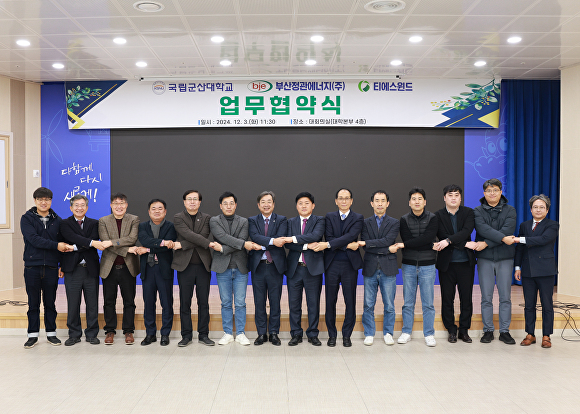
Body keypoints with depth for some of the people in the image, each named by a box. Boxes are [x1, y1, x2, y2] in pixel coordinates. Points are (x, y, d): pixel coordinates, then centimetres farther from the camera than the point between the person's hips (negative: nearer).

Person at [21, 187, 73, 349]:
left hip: (51, 267, 2)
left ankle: (51, 333, 18)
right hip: (32, 267, -1)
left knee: (50, 302, 8)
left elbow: (62, 243, 11)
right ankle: (33, 334, 16)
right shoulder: (27, 218, 1)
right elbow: (33, 239, -13)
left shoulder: (57, 220, 9)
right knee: (33, 303, 5)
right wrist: (56, 245, -19)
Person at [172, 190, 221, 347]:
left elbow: (203, 237, -6)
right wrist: (209, 244, -18)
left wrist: (182, 245, -14)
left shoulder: (206, 218, 9)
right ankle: (186, 335, 13)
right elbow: (189, 235, -12)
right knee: (185, 302, 3)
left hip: (203, 265, 2)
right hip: (185, 265, -1)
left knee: (203, 302, 4)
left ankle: (203, 335, 13)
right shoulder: (178, 218, 3)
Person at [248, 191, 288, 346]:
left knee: (275, 301, 5)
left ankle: (274, 333, 16)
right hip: (258, 266, 1)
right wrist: (272, 241, -25)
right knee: (259, 301, 6)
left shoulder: (281, 220, 5)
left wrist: (262, 245, -16)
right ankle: (261, 333, 17)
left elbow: (280, 239, -11)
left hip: (275, 265, -1)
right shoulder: (252, 221, 7)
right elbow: (254, 237, -12)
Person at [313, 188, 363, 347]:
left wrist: (328, 244, -21)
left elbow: (351, 236, -14)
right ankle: (332, 334, 18)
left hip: (350, 264, -1)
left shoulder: (358, 218, 3)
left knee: (350, 301, 4)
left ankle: (347, 335, 17)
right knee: (330, 301, 5)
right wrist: (347, 245, -17)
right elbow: (329, 238, -5)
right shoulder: (329, 217, 9)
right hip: (332, 264, 1)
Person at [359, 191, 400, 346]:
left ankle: (388, 333, 19)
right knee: (368, 304, 5)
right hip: (370, 269, 1)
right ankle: (369, 334, 16)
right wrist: (387, 250, -12)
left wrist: (367, 243, -14)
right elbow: (366, 246, -5)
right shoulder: (365, 223, 7)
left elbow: (387, 240, -12)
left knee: (389, 304, 5)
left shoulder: (394, 223, 5)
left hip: (388, 269, 0)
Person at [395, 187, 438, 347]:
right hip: (409, 265, 1)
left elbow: (428, 238, -14)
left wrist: (405, 245, -14)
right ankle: (406, 332, 17)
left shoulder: (432, 218, 0)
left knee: (428, 303, 2)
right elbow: (407, 238, -8)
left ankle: (429, 334, 11)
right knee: (408, 302, 6)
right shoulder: (404, 220, 5)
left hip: (427, 265, -1)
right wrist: (426, 246, -15)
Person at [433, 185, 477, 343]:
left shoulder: (468, 213, 3)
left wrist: (448, 241, -25)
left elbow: (466, 231, -14)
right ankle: (451, 330, 18)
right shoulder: (438, 215, 1)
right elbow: (443, 236, -10)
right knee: (447, 298, 5)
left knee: (466, 298, 5)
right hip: (446, 263, 0)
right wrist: (465, 244, -15)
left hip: (465, 263, 1)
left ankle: (464, 330, 18)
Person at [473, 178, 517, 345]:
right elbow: (483, 229, -14)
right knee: (486, 298, 3)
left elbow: (507, 230, -11)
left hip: (505, 258, 0)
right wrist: (503, 238, -25)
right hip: (484, 259, 0)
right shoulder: (478, 211, 5)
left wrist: (486, 243, -17)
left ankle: (504, 331, 13)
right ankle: (488, 331, 13)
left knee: (505, 297, 3)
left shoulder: (509, 210, 5)